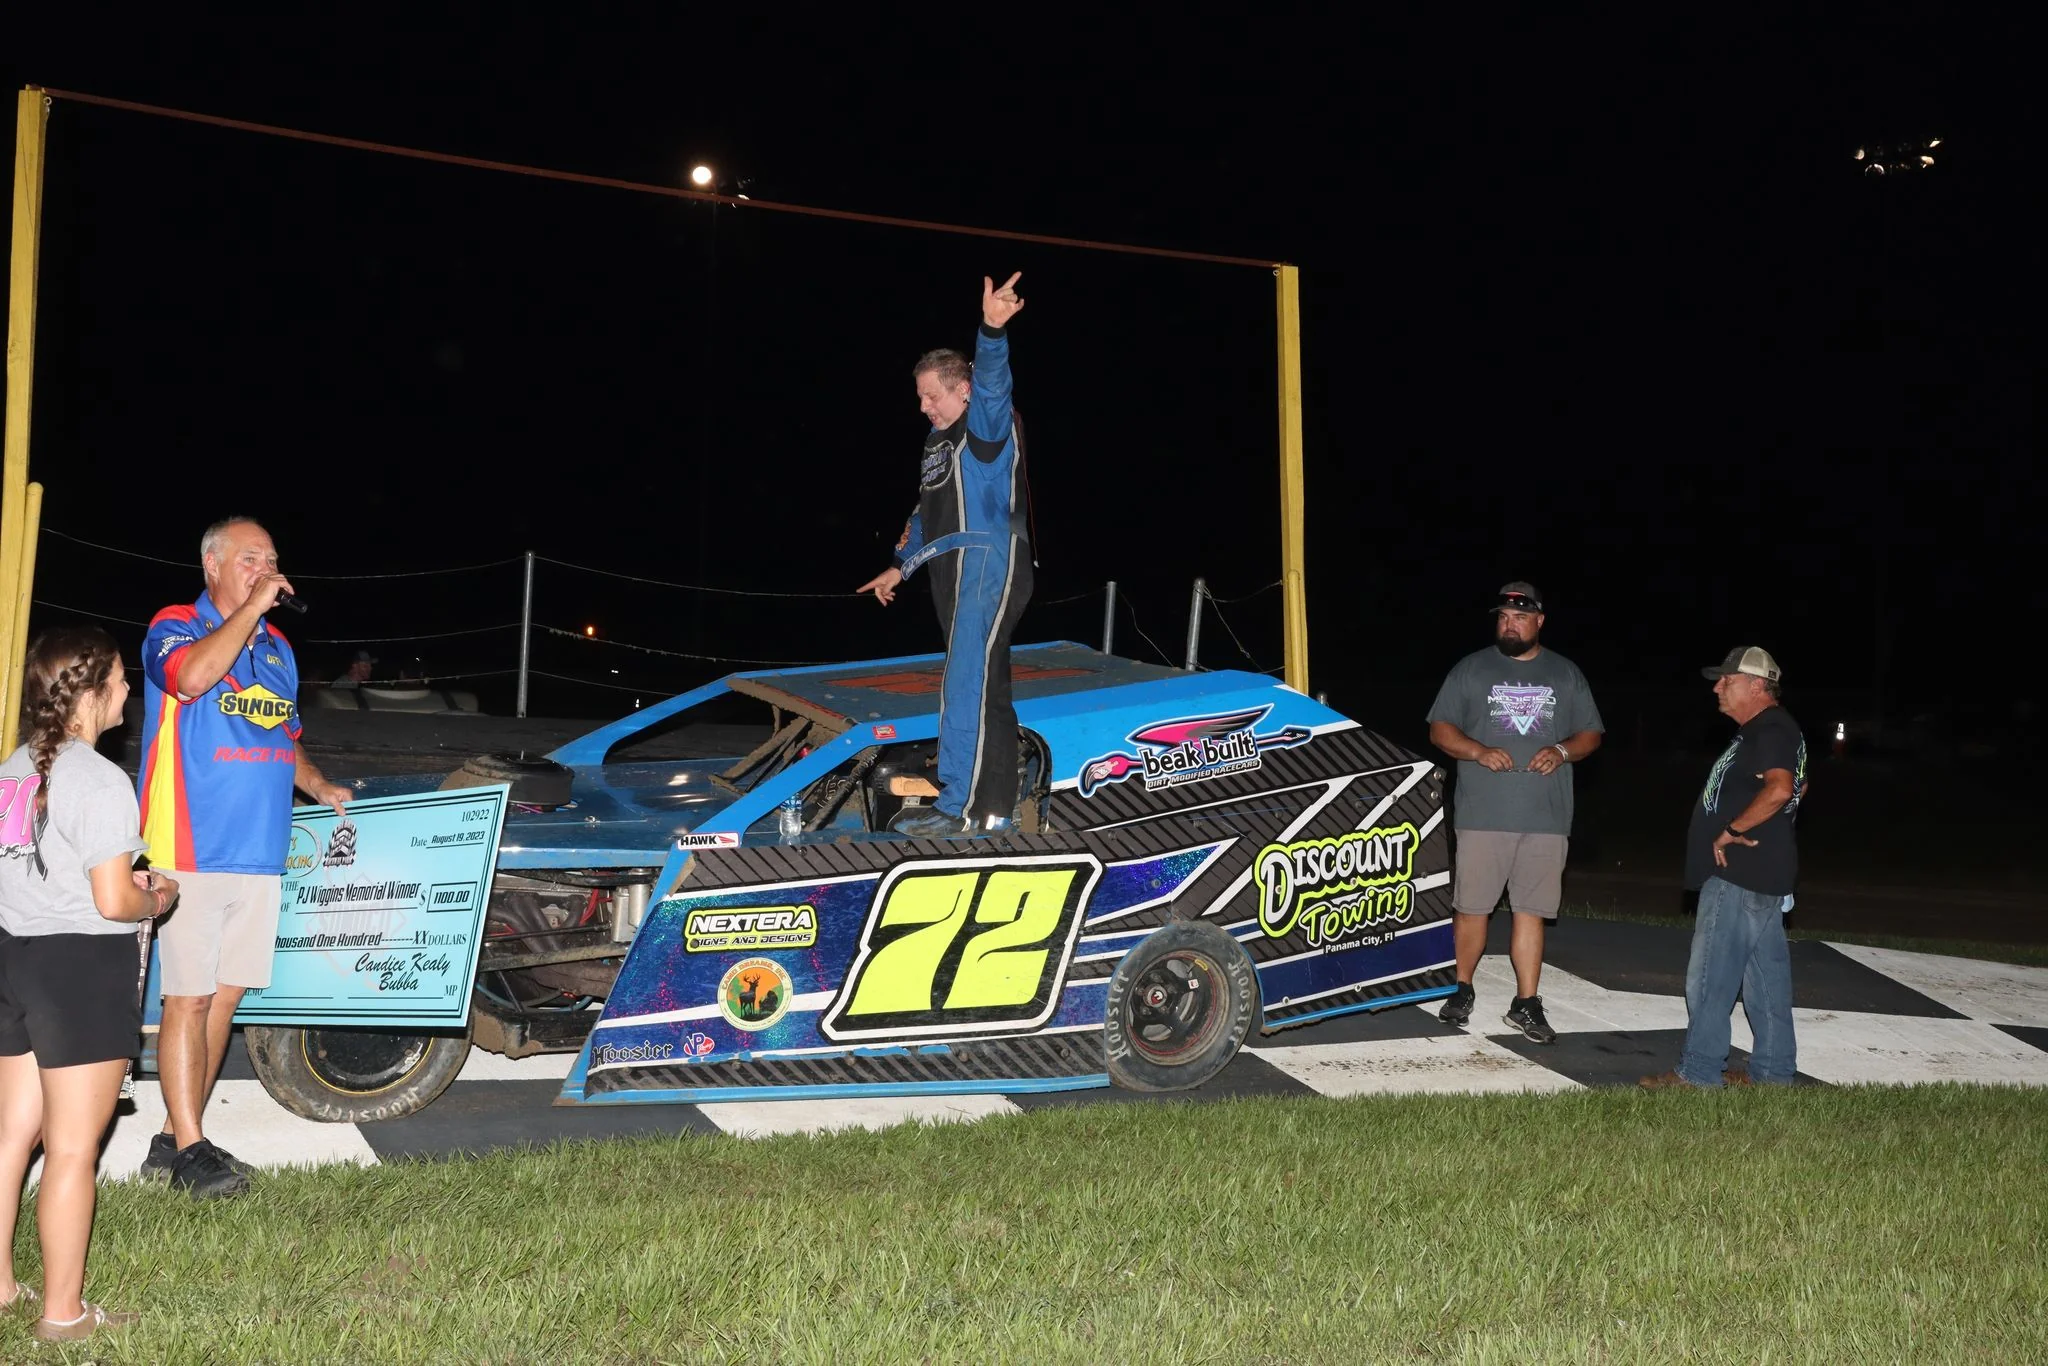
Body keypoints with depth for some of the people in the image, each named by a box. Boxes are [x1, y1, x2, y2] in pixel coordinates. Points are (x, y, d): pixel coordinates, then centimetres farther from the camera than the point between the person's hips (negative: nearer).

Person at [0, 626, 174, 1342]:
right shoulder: (100, 780, -17)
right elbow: (113, 902, -19)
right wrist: (158, 899, 1)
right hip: (83, 967, -8)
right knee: (72, 1151, 2)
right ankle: (63, 1312, 11)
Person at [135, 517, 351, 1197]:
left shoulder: (277, 647, 17)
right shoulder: (176, 627, -4)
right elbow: (194, 675, -28)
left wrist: (320, 788, 17)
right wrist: (251, 607, -21)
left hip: (259, 854, 7)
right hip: (193, 852, -7)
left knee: (224, 996, 10)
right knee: (187, 999, -4)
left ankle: (175, 1136, 19)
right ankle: (188, 1149, 2)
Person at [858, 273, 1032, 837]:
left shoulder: (988, 424, -5)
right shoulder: (938, 442, 21)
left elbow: (991, 381, -27)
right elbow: (927, 511, 30)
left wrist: (991, 330, -45)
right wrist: (901, 566, 30)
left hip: (989, 567, -9)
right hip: (953, 574, 9)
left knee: (967, 683, -14)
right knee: (985, 686, 10)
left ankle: (958, 807, -14)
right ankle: (994, 810, 14)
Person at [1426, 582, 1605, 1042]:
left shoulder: (1566, 674, 12)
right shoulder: (1471, 669, 7)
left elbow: (1591, 734, 15)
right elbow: (1440, 730, 6)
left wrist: (1562, 751, -7)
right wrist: (1479, 752, -12)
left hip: (1547, 817, 1)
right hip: (1482, 814, -1)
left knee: (1531, 911, 1)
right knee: (1471, 907, 2)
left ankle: (1526, 1004, 6)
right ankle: (1462, 990, 19)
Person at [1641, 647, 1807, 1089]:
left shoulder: (1770, 731, -16)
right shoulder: (1764, 731, 18)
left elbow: (1780, 789, -32)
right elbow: (1797, 788, 32)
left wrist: (1732, 829, -24)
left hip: (1740, 876, -11)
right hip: (1759, 875, 11)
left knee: (1709, 975, -7)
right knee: (1767, 975, 13)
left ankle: (1698, 1073, -2)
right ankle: (1774, 1072, 19)